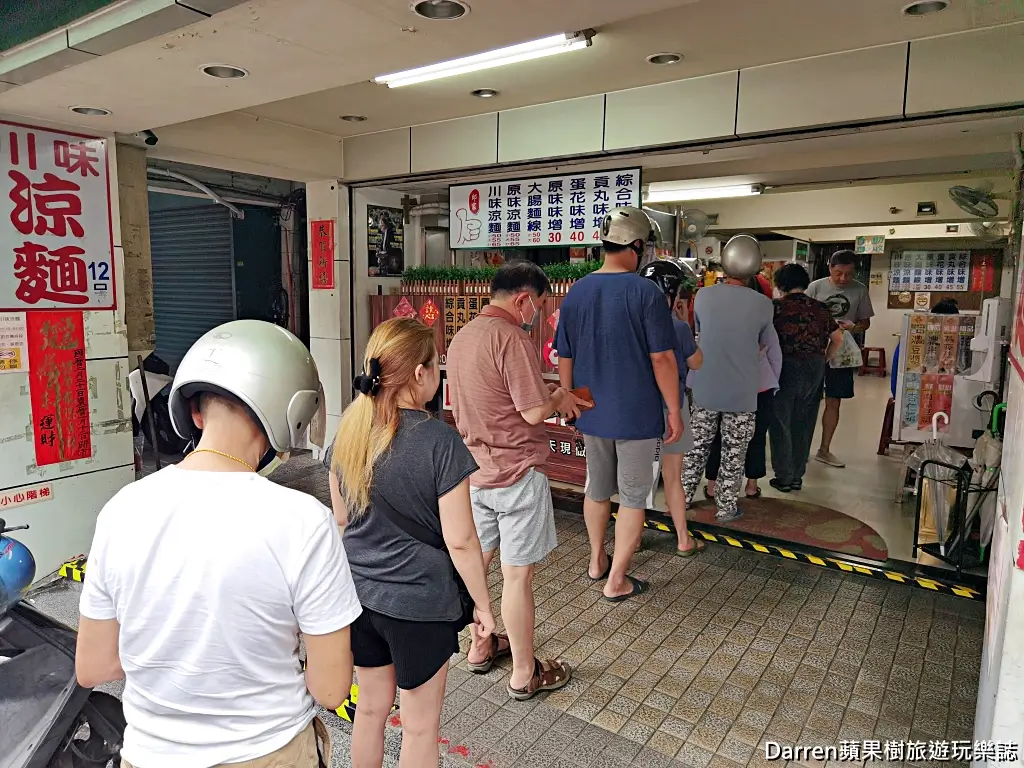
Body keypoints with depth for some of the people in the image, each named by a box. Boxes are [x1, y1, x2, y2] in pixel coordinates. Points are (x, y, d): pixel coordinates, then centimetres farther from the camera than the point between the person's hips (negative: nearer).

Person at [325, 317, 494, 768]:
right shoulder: (439, 441, -23)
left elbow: (342, 516, 7)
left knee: (371, 706, 25)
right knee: (420, 725, 16)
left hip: (359, 591, 6)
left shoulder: (350, 429, -4)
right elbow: (460, 541, -18)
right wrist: (483, 605, -5)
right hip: (420, 601, -5)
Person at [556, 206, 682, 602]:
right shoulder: (646, 292, -16)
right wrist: (674, 411, -7)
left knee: (597, 488, 21)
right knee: (632, 496, 9)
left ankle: (597, 560, 38)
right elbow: (662, 358, -16)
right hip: (637, 414, -5)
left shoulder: (576, 292, 0)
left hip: (592, 413, 5)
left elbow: (564, 358, 6)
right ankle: (616, 580, 17)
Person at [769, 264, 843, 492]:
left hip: (786, 368, -4)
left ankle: (784, 477, 12)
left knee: (781, 424, 8)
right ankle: (797, 476, 21)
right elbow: (838, 339, 11)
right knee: (803, 425, 13)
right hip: (815, 371, 4)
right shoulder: (820, 308, 5)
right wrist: (823, 360, 19)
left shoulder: (778, 307, -8)